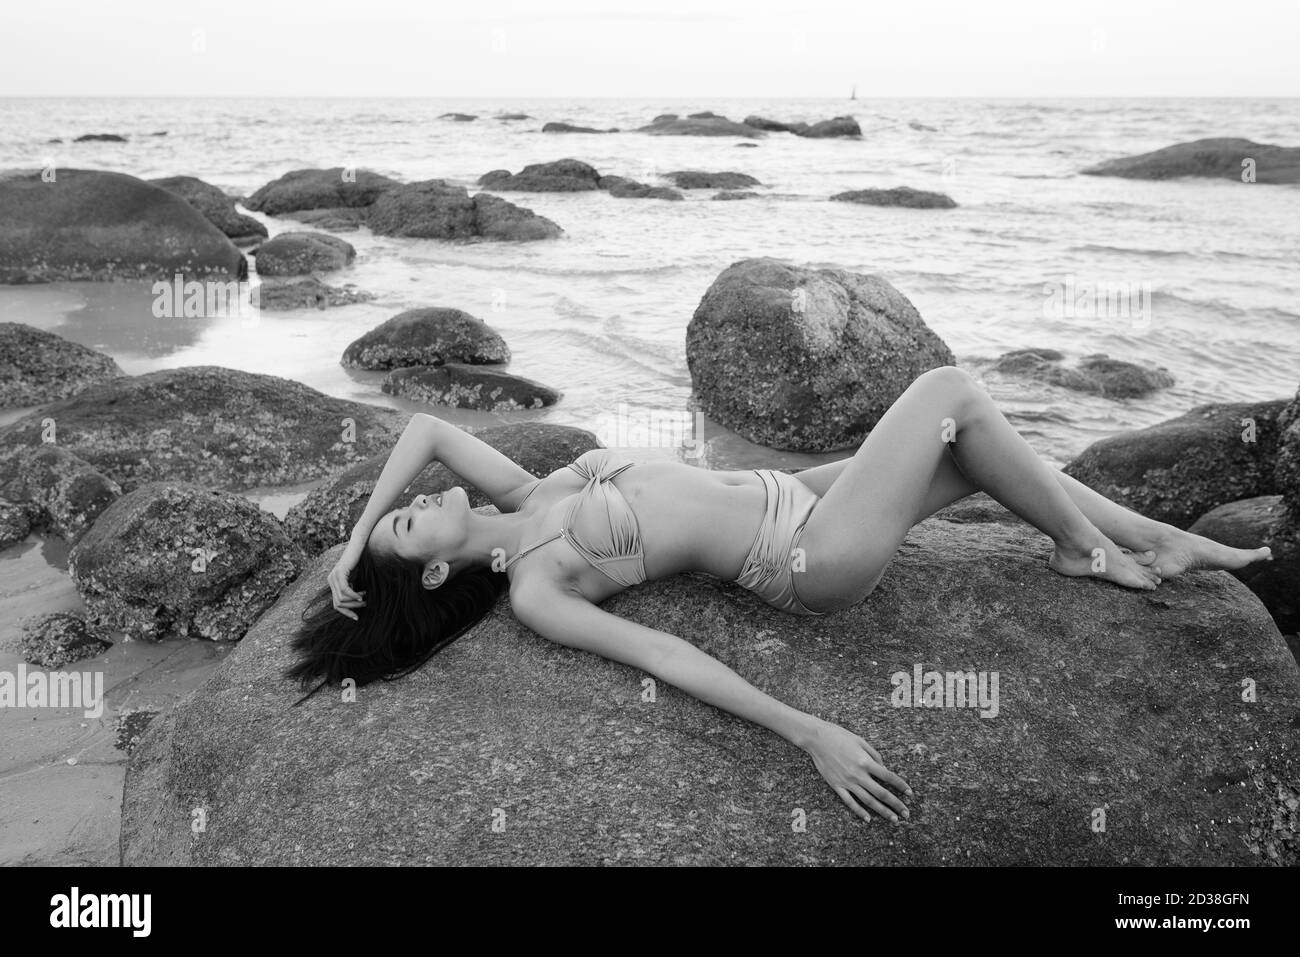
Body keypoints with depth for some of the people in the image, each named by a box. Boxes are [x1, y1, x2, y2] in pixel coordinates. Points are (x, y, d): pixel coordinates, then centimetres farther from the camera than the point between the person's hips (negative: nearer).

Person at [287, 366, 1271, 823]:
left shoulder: (523, 500, 4)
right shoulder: (532, 593, -16)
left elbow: (424, 428, 14)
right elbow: (663, 655, -23)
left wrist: (352, 540, 6)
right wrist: (810, 734, -26)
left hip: (786, 493, 7)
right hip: (810, 560, -7)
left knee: (976, 452, 7)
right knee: (954, 389, -6)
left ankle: (1160, 541, 26)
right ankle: (1088, 550, 14)